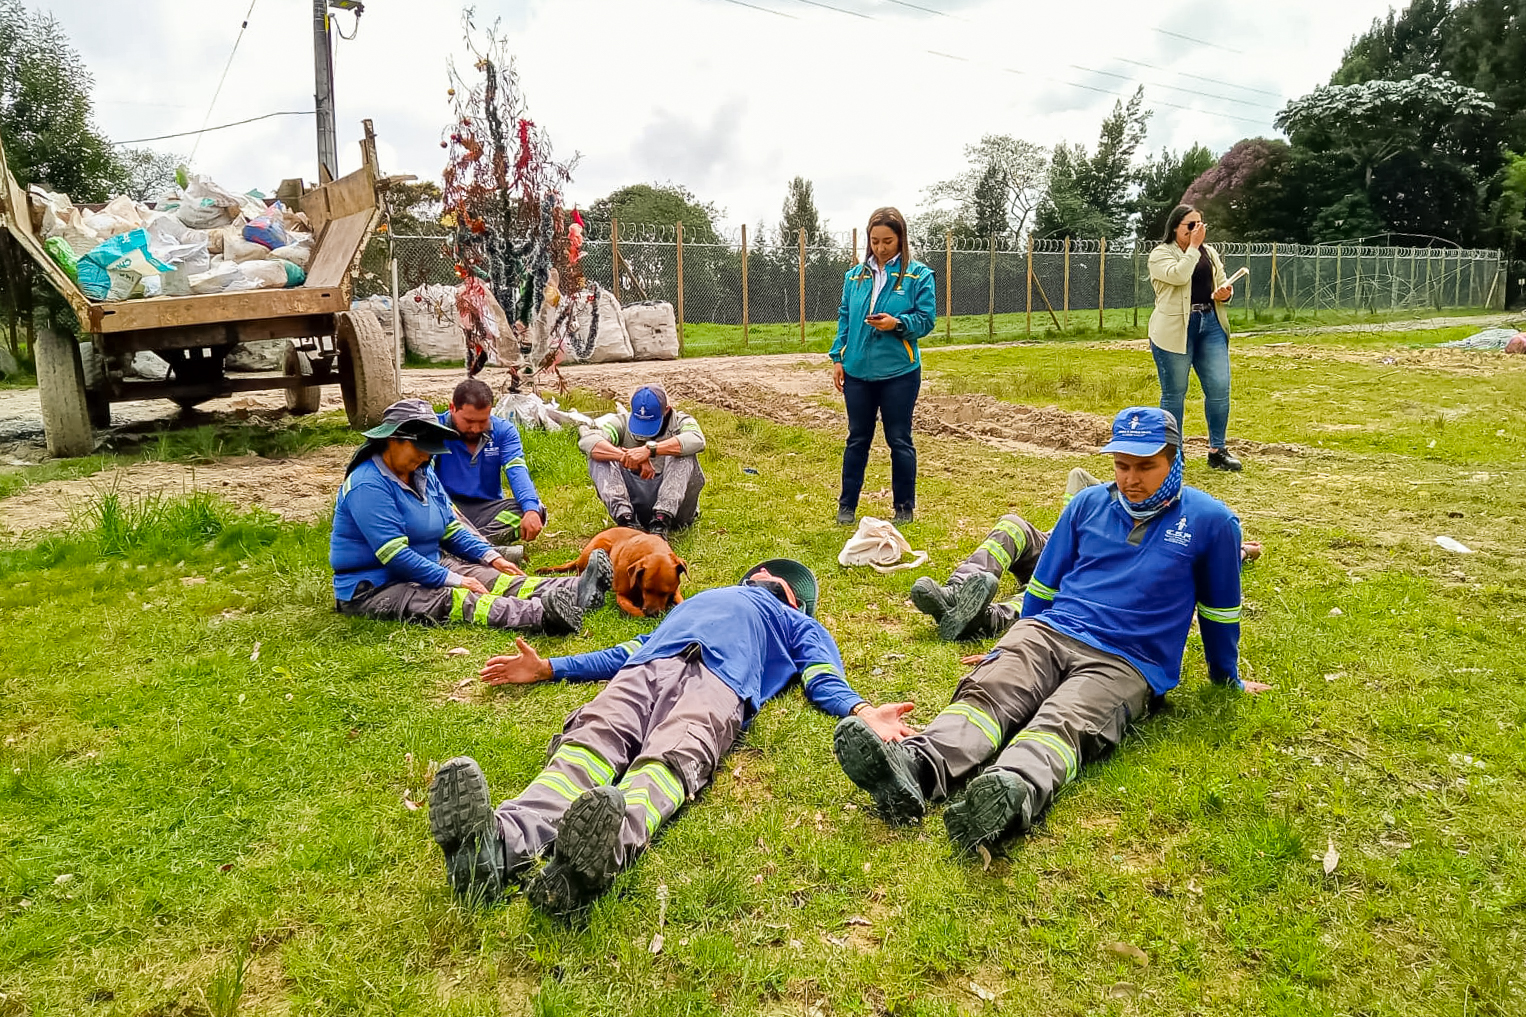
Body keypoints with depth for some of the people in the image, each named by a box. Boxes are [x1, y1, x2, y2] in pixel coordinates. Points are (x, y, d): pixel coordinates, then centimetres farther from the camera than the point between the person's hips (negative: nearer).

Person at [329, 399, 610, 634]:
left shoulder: (423, 475, 9)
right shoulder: (368, 486, -20)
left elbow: (452, 529, 15)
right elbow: (395, 555, -25)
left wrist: (491, 557, 0)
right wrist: (454, 579, -25)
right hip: (371, 588, -9)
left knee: (494, 579, -14)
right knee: (450, 600, -34)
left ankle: (572, 591, -34)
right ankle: (544, 614, -59)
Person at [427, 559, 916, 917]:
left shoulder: (800, 626, 37)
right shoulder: (694, 602, 48)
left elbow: (824, 682, 17)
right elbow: (627, 651, 42)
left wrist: (862, 713, -7)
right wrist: (548, 668, 34)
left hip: (718, 680, -3)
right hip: (644, 668, 3)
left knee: (672, 758, -37)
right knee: (590, 741, -30)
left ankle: (605, 848, -68)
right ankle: (499, 842, -58)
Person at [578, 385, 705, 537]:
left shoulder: (680, 422, 1)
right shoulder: (623, 422, 4)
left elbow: (697, 441, -25)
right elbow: (587, 441, -15)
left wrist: (650, 449, -35)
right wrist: (626, 456, -31)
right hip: (632, 503, 2)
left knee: (683, 454, -24)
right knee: (598, 454, -13)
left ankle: (662, 521, -35)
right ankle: (625, 519, -31)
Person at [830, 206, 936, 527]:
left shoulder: (918, 275, -4)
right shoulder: (855, 275, 7)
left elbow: (926, 320, -6)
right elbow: (844, 319, 11)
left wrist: (897, 323, -23)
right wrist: (838, 358, 4)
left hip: (899, 372, -3)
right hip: (858, 371, 3)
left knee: (899, 440, 7)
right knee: (857, 439, 12)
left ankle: (904, 507, 20)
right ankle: (847, 505, 22)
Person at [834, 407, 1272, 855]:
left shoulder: (1211, 521, 7)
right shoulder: (1089, 503, 16)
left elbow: (1219, 611, 19)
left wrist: (1227, 677, 27)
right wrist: (1012, 647, 28)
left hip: (1126, 663, -3)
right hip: (1049, 632, 3)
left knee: (1064, 722, -37)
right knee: (986, 692, -29)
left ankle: (1012, 794, -67)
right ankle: (914, 769, -55)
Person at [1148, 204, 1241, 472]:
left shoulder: (1210, 253, 16)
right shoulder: (1160, 253, -2)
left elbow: (1222, 285, 20)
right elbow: (1179, 275, -20)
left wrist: (1225, 293, -2)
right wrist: (1193, 246, -12)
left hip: (1211, 324, 5)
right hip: (1174, 329, -5)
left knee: (1219, 388, 0)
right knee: (1174, 393, 3)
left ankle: (1217, 450, 11)